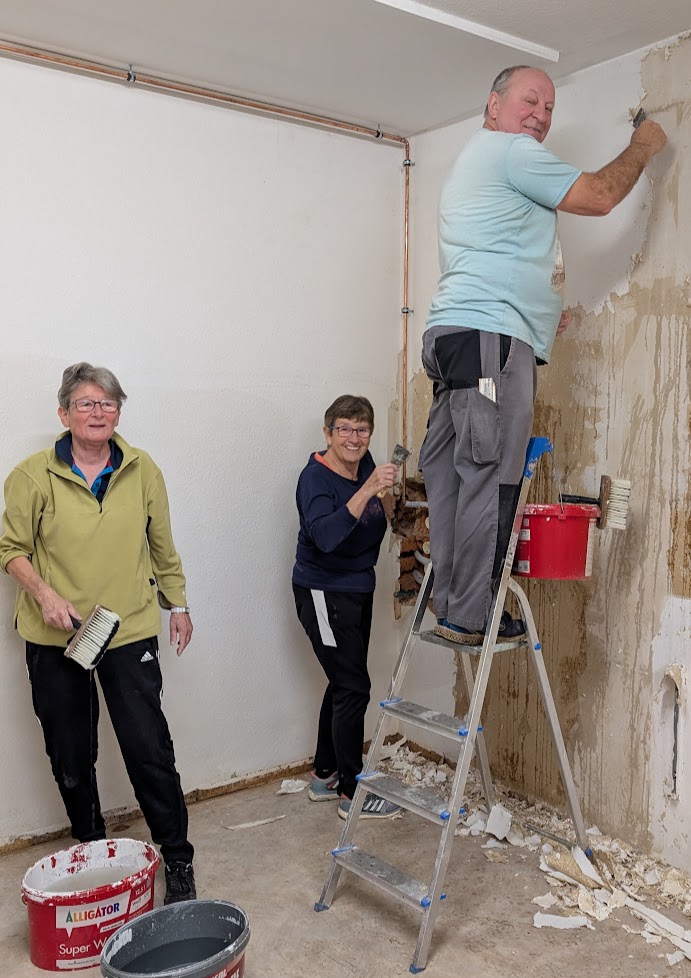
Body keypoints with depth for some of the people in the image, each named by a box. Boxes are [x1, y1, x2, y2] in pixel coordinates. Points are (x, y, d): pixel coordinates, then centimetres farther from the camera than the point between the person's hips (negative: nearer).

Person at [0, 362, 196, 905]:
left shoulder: (142, 469, 1)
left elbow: (163, 545, 11)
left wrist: (178, 603, 16)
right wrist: (45, 594, -15)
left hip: (130, 631, 0)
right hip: (54, 638, 0)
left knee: (151, 751, 0)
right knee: (71, 758, 13)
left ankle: (178, 861, 17)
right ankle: (92, 851, 35)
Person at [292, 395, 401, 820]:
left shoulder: (364, 464, 2)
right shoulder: (316, 477, -20)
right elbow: (325, 535, -38)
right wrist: (368, 489, -42)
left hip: (357, 590, 8)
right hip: (324, 594, -8)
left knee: (344, 685, 15)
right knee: (353, 689, -4)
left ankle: (325, 776, 30)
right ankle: (352, 794, 10)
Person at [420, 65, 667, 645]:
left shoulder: (477, 162, 33)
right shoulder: (509, 151, 0)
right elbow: (598, 197, 0)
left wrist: (539, 312, 25)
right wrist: (644, 146, 17)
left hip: (457, 337, 11)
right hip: (488, 337, -11)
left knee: (454, 476, 5)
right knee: (488, 478, -12)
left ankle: (449, 606, 8)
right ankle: (469, 616, -9)